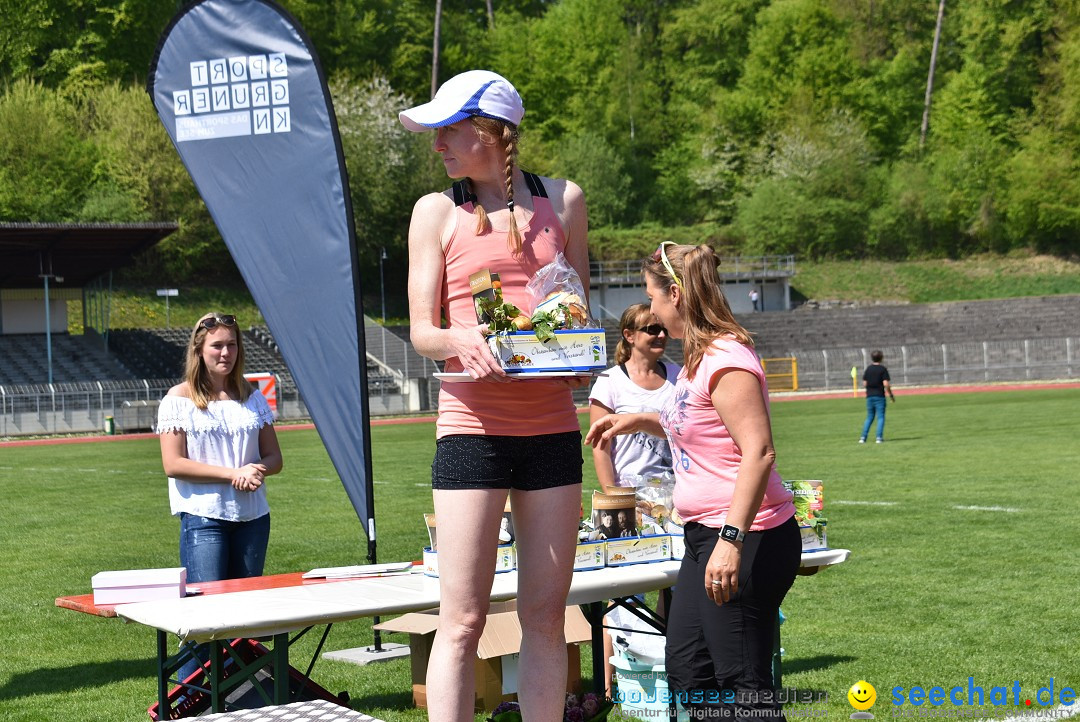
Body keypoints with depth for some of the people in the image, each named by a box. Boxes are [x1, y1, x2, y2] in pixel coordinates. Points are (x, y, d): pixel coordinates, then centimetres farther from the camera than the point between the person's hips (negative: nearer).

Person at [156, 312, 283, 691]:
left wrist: (258, 470, -11)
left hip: (252, 517, 5)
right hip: (203, 517, -5)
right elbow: (173, 464, -9)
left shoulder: (251, 396, 13)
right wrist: (232, 474, -15)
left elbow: (274, 456, 14)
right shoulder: (179, 399, -1)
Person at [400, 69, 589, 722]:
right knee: (463, 619, -5)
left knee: (546, 615, 6)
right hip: (473, 425, -2)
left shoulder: (564, 200, 10)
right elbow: (422, 330, 2)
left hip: (552, 425, 2)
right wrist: (462, 339, -21)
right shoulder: (437, 211, 6)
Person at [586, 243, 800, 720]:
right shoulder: (698, 358, 14)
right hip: (707, 536, 11)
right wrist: (641, 421, 22)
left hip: (746, 540, -11)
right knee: (686, 672, 16)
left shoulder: (726, 359, -18)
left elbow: (758, 451, -26)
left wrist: (731, 539, -30)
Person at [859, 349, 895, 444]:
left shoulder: (868, 369, 7)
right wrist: (891, 395, -4)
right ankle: (879, 437, -6)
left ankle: (863, 437, 7)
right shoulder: (883, 369, -7)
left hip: (869, 396, 5)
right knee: (881, 417, 1)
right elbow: (886, 384, -14)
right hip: (879, 396, -5)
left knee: (869, 417, 13)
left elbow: (864, 383, 6)